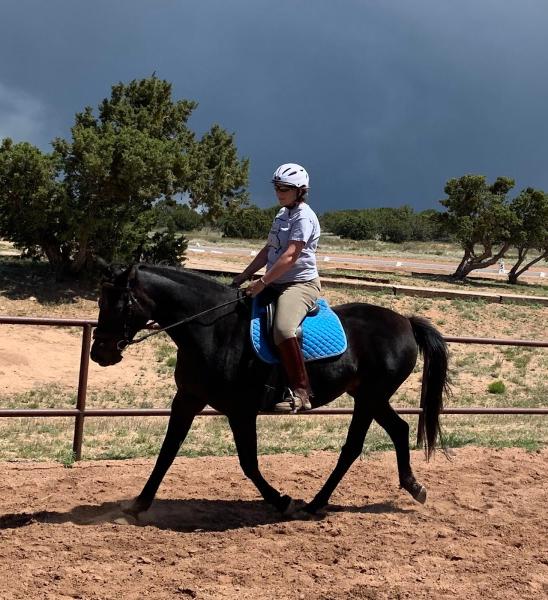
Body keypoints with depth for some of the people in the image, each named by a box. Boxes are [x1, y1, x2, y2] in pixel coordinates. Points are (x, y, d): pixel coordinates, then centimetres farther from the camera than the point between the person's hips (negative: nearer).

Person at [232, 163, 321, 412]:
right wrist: (243, 276, 14)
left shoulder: (304, 217, -12)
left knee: (283, 329, -34)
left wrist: (262, 282, -26)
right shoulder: (283, 214, 17)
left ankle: (301, 393, -31)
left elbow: (290, 256, -22)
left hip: (301, 283, -10)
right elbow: (268, 251, 21)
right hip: (277, 284, 10)